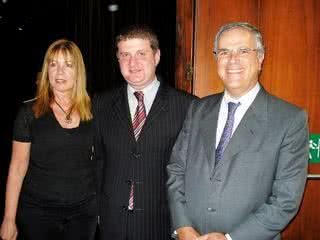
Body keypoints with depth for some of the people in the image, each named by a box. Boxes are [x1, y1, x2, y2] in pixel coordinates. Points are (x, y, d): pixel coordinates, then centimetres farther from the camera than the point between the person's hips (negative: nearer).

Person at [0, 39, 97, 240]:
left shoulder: (92, 111, 0)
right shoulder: (29, 112, -5)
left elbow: (97, 160, 7)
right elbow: (18, 166, -4)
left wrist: (102, 207, 4)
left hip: (84, 211, 2)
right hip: (37, 211, -1)